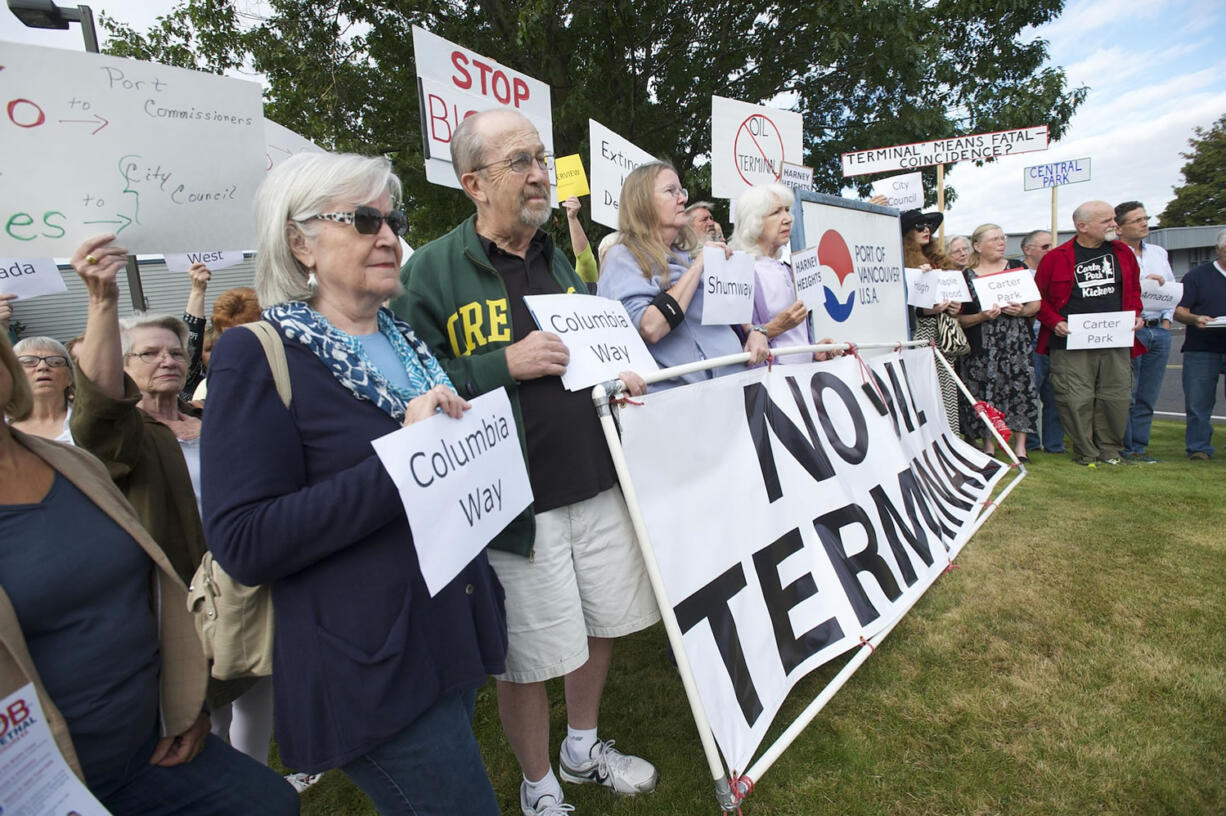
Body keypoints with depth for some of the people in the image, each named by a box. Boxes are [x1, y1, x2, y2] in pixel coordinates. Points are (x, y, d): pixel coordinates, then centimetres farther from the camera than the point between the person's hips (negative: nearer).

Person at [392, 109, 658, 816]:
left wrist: (619, 376, 3)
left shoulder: (560, 260, 13)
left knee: (605, 622, 20)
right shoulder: (431, 272, -9)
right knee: (526, 656, 8)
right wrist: (504, 366, -21)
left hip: (598, 487, 7)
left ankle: (584, 747, 48)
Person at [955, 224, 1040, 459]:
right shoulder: (966, 276, 3)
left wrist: (1022, 310, -8)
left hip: (1016, 345, 2)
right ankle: (989, 447, 11)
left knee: (1020, 390, -3)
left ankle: (1020, 447, 6)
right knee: (985, 396, -1)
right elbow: (959, 318, 0)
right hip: (982, 349, -2)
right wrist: (982, 316, -16)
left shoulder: (1017, 268, 11)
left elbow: (1036, 303, 12)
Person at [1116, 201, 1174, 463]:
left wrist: (1167, 319, 8)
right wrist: (1143, 284, -16)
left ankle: (1140, 446, 16)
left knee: (1148, 397, 8)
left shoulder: (1159, 253, 18)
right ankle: (1125, 448, 5)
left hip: (1159, 330, 6)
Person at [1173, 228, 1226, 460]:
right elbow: (1179, 311, 0)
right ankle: (1199, 448, 10)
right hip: (1201, 350, -2)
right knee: (1198, 403, 1)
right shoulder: (1197, 276, 5)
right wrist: (1195, 319, -20)